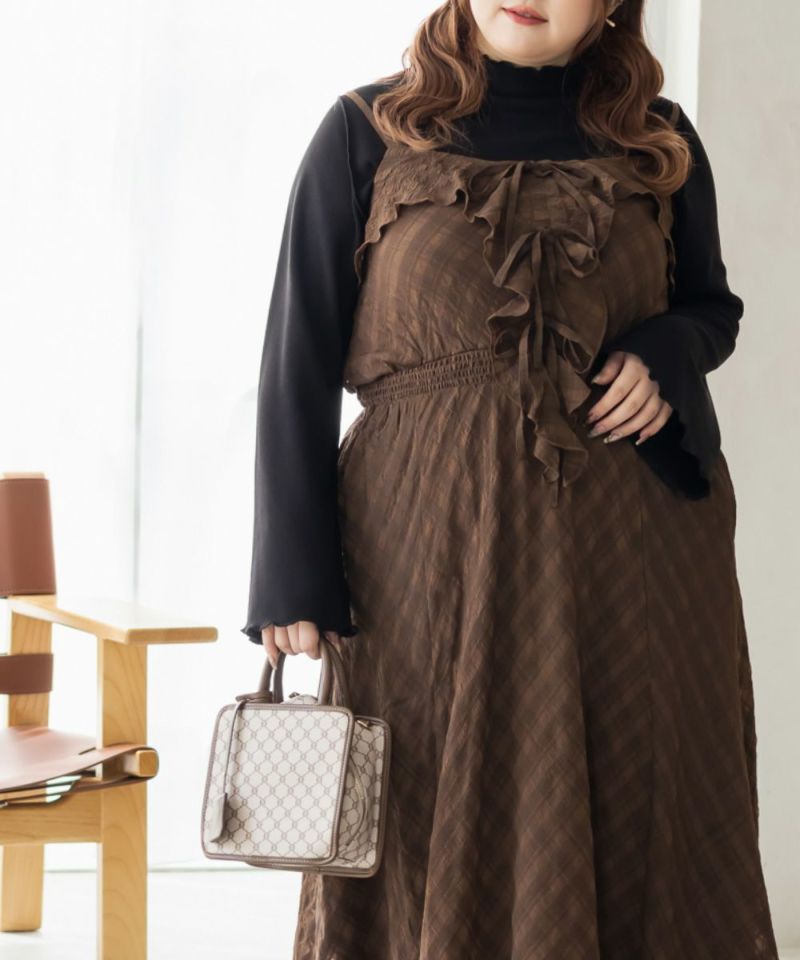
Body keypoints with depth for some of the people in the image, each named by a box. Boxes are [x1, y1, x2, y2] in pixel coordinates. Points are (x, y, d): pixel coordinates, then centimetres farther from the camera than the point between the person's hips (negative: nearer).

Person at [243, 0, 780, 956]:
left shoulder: (660, 143, 8)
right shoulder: (369, 133, 1)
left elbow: (712, 305, 22)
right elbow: (298, 366, -1)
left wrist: (664, 355, -3)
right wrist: (295, 585, -9)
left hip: (628, 547, 2)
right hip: (429, 553, -2)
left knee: (638, 837, 3)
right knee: (431, 854, 1)